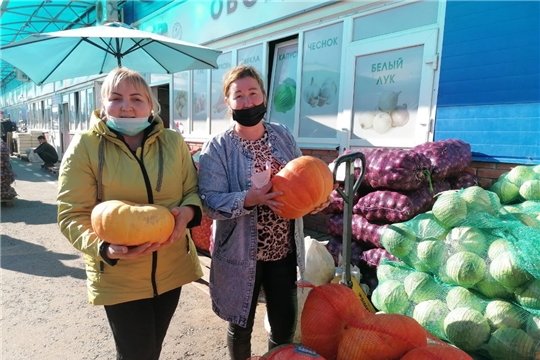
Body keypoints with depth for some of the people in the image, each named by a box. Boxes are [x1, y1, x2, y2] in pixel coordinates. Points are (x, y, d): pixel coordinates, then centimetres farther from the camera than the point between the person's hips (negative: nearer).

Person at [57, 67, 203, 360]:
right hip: (118, 275, -3)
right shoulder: (85, 146, -10)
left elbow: (194, 190, 5)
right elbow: (72, 215, -11)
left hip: (172, 267, 4)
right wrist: (104, 247, -29)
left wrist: (188, 211, -18)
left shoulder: (173, 142, -1)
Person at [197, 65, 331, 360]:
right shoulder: (217, 147, -11)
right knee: (241, 325, 17)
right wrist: (251, 198, -32)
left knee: (285, 324, 18)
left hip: (284, 249, 4)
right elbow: (210, 202, -19)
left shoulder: (282, 135, 2)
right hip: (241, 254, -3)